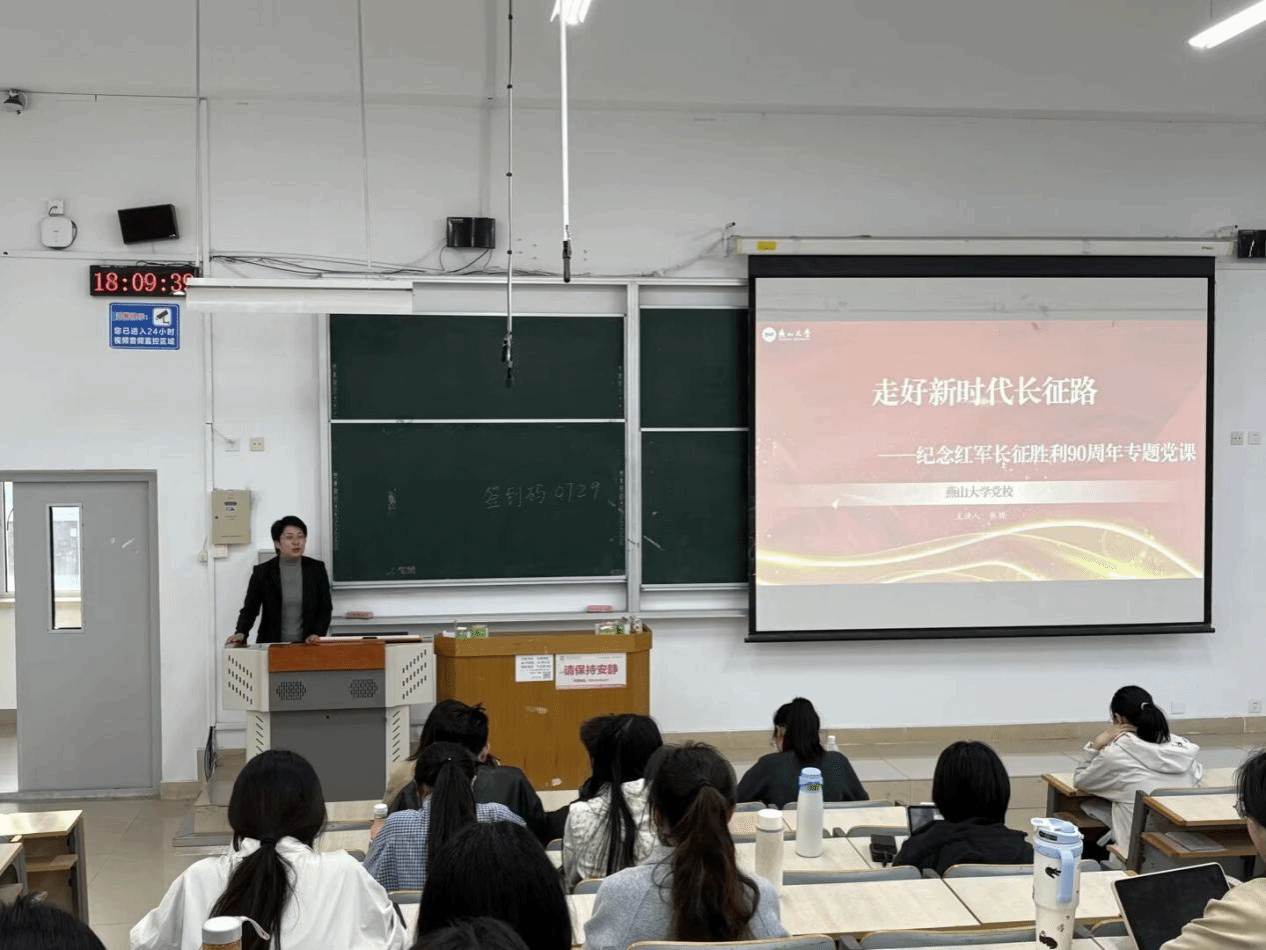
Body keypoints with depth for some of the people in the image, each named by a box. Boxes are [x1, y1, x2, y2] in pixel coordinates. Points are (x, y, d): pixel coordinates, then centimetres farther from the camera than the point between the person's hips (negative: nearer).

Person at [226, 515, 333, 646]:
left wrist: (317, 633, -8)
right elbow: (249, 608, 2)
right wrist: (240, 633, -16)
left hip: (307, 645, 1)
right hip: (272, 645, -1)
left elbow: (326, 608, 8)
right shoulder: (262, 572, 3)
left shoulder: (316, 569, 6)